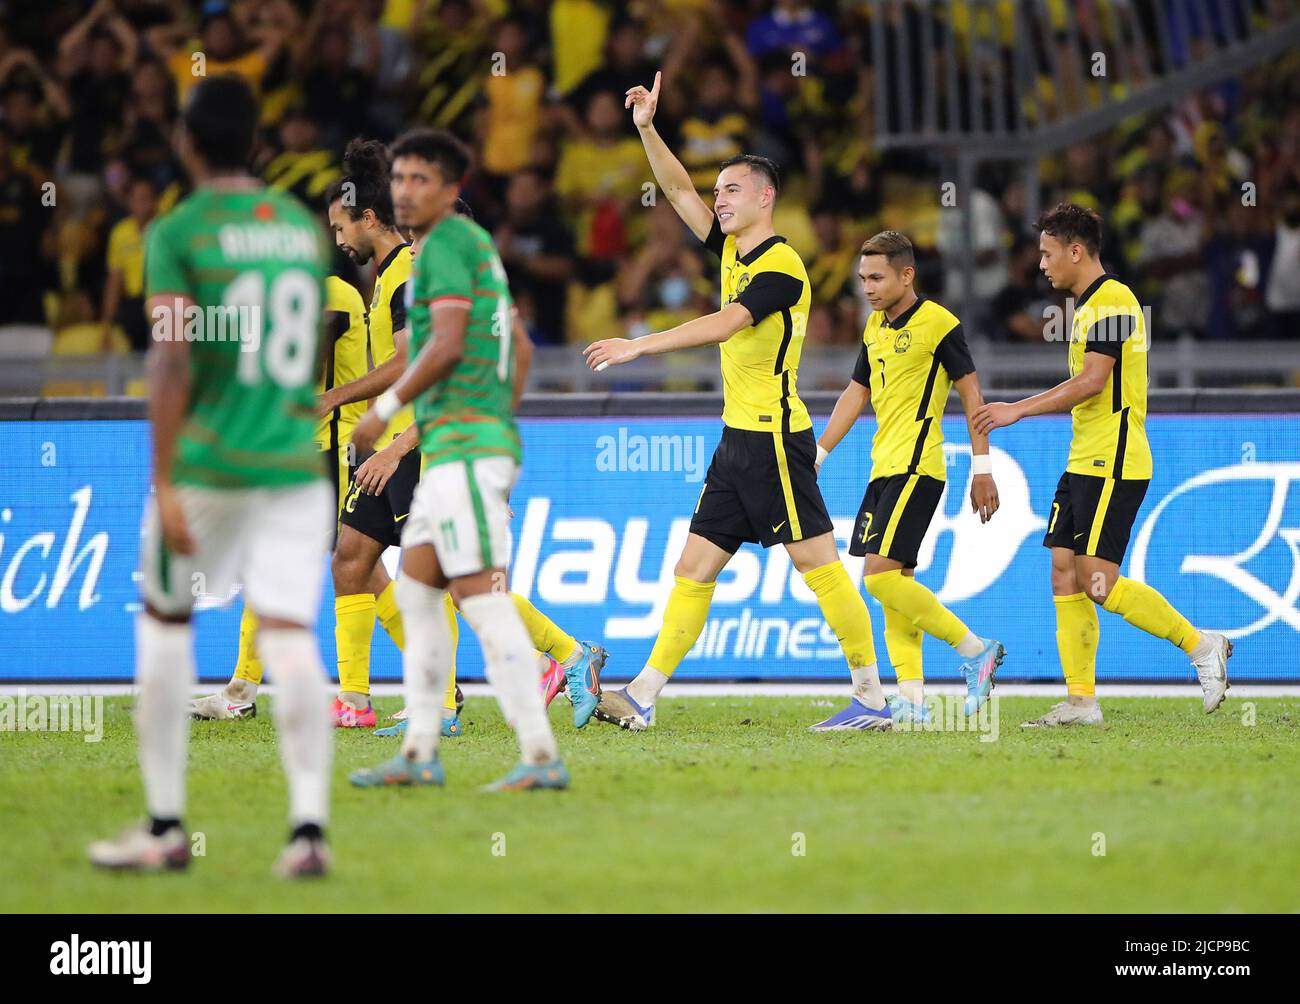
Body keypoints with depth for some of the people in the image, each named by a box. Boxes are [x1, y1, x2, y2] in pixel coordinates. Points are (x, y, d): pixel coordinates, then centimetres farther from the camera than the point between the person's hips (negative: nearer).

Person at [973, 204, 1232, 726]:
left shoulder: (1112, 300, -14)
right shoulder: (1086, 305, 18)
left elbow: (1092, 381, -20)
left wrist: (1020, 410, -16)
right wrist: (1017, 408, 22)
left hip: (1112, 466, -10)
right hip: (1083, 463, 10)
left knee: (1098, 581, -14)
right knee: (1064, 572, 4)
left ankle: (1201, 644, -3)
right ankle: (1081, 699, 4)